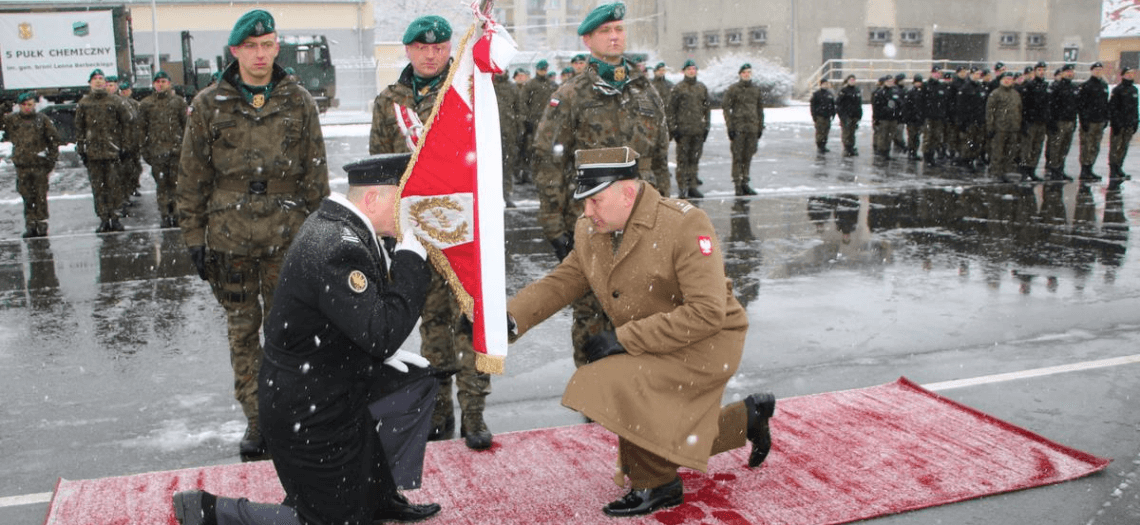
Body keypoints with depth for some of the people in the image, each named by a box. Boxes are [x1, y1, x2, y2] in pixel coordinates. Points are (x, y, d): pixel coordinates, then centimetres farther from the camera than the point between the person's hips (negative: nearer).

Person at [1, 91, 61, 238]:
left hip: (40, 164, -2)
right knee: (27, 197, 5)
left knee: (41, 197, 0)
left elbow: (54, 139, 6)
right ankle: (30, 225, 11)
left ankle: (42, 224, 7)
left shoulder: (42, 119, 3)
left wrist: (52, 160, 3)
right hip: (22, 165, 2)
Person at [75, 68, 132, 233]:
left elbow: (128, 123, 4)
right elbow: (79, 127, 13)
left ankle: (114, 218, 5)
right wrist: (81, 149, 6)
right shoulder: (84, 103, 10)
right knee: (98, 188, 3)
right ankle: (103, 219, 8)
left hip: (112, 151, -2)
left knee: (114, 186, -3)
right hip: (92, 152, 2)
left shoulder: (116, 101, 3)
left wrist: (125, 146, -1)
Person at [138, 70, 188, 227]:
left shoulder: (178, 101, 8)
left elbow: (186, 125, 7)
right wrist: (145, 150, 5)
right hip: (156, 150, 1)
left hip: (176, 149, 0)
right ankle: (165, 216, 6)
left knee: (176, 182, 1)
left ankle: (176, 214, 10)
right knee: (161, 184, 1)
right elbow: (142, 128, 11)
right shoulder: (146, 104, 9)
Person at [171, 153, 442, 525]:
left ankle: (380, 495, 27)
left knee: (417, 384, 16)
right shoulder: (338, 249, -30)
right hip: (308, 414, -9)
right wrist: (411, 254, -27)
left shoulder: (335, 224, 2)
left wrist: (380, 350, 4)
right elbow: (383, 334, -30)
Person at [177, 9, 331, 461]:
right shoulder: (209, 105, 3)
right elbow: (192, 178, 6)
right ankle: (255, 420, 19)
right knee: (242, 330, 8)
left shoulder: (299, 102, 3)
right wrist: (194, 237, 3)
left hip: (287, 236, 0)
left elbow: (315, 174, 6)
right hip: (229, 238, 1)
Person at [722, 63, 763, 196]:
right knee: (737, 157, -4)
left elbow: (760, 109, 18)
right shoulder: (733, 89, -2)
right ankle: (738, 185, 1)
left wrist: (760, 127, 15)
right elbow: (726, 108, -4)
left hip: (752, 128, 4)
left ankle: (745, 183, 18)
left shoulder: (756, 89, 12)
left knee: (748, 157, 9)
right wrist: (730, 127, -9)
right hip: (738, 128, -4)